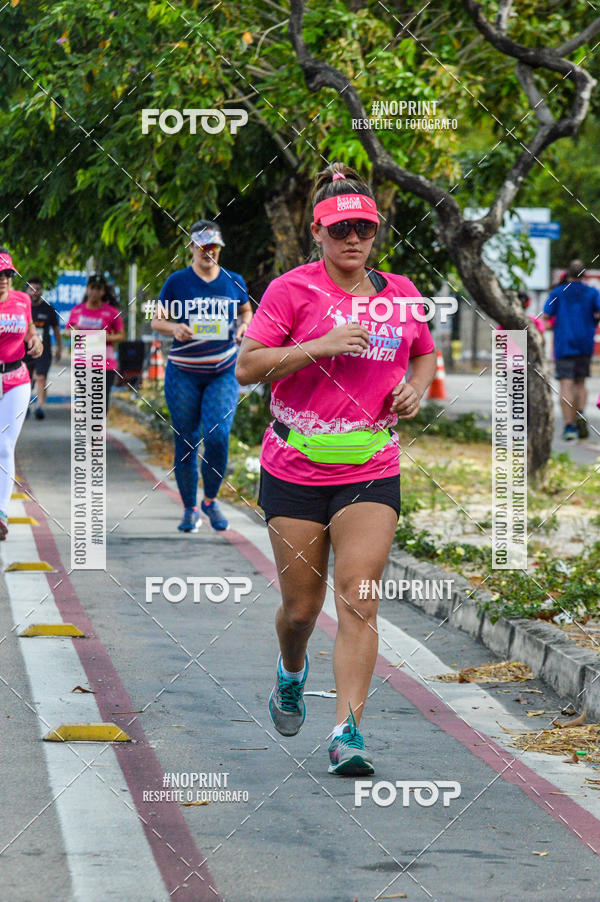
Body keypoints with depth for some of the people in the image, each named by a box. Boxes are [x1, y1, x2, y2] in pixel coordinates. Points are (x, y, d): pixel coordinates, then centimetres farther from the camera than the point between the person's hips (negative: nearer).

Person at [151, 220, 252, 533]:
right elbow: (157, 320, 5)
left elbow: (246, 310, 22)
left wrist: (244, 326, 0)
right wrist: (175, 329, -16)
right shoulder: (177, 282, 0)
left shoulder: (234, 281, 6)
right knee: (185, 443, 3)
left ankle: (211, 500, 8)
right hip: (183, 374, 0)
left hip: (223, 373, 1)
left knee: (217, 436, -15)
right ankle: (190, 509, 17)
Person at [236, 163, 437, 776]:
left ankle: (348, 732, -13)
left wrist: (415, 388, 4)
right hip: (294, 468, -1)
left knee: (357, 600, -11)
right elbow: (246, 367, -10)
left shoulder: (400, 294, 8)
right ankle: (292, 672, 41)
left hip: (371, 472, 2)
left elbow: (425, 355, 26)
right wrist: (319, 346, -20)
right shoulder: (293, 290, -4)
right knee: (301, 605, 7)